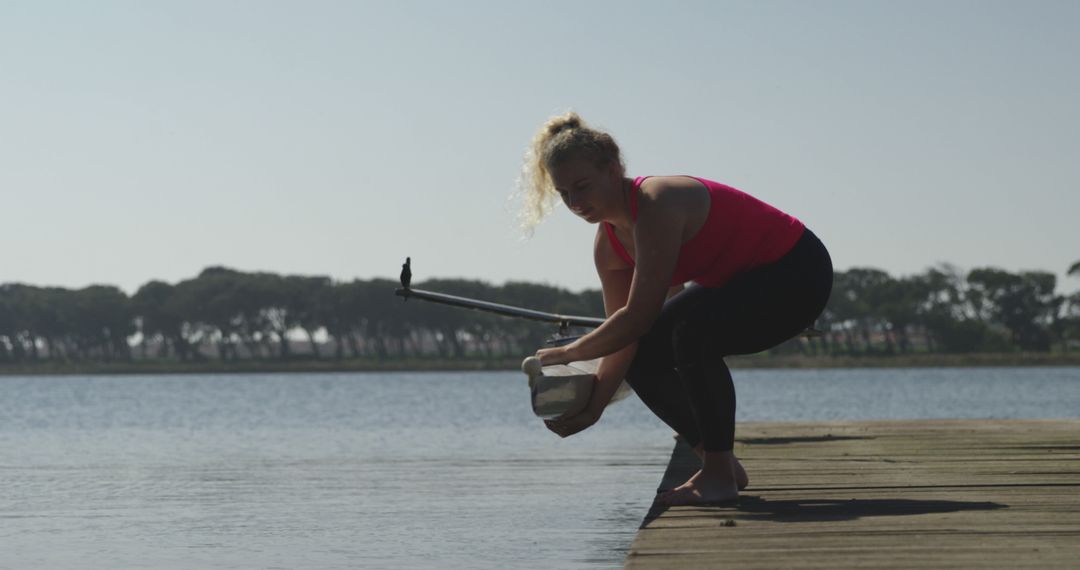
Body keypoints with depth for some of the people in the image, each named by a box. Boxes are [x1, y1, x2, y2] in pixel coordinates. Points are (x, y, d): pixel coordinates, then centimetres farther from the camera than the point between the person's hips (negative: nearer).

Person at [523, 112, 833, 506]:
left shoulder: (658, 205, -29)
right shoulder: (607, 244, -2)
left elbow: (639, 317, -30)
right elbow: (623, 334, 2)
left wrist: (569, 352, -19)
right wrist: (593, 408, -8)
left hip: (797, 275, -10)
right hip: (739, 281, 10)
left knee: (692, 330, -34)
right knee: (639, 357, -1)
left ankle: (719, 475, -22)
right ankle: (719, 462, 10)